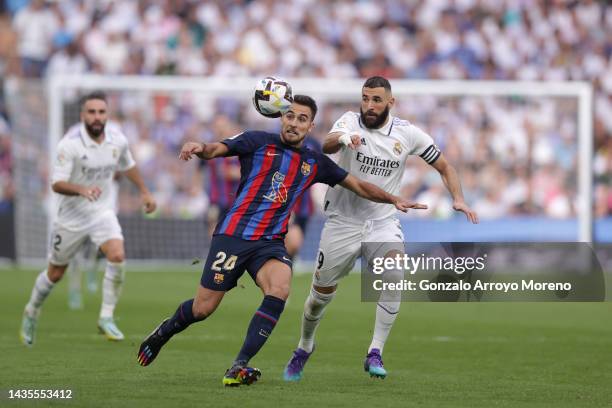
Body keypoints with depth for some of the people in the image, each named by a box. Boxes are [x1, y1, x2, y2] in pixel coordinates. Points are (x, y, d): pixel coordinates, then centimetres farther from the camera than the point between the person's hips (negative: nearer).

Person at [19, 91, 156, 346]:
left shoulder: (117, 139, -6)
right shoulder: (70, 144, -21)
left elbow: (128, 166, 17)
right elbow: (57, 184, -26)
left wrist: (144, 192, 19)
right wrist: (82, 189, -43)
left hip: (102, 212, 3)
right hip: (72, 216, -3)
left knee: (117, 256, -24)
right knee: (55, 273, 11)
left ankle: (106, 317, -13)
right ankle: (32, 312, 40)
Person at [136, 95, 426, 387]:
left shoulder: (315, 163, 13)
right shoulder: (258, 142, 1)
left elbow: (359, 186, 21)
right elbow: (216, 150, -13)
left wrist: (394, 200, 10)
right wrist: (200, 149, -35)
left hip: (271, 242, 3)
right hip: (234, 234, -3)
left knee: (279, 290, -28)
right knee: (203, 308, -3)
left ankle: (238, 368, -25)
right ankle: (165, 331, 33)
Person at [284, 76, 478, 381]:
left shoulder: (406, 133, -3)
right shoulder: (350, 122, -9)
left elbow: (444, 167, 8)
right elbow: (327, 144, -32)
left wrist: (458, 199, -9)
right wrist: (342, 139, -56)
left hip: (383, 221, 1)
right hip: (343, 221, -1)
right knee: (321, 292, 9)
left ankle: (375, 354, -22)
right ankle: (304, 347, 39)